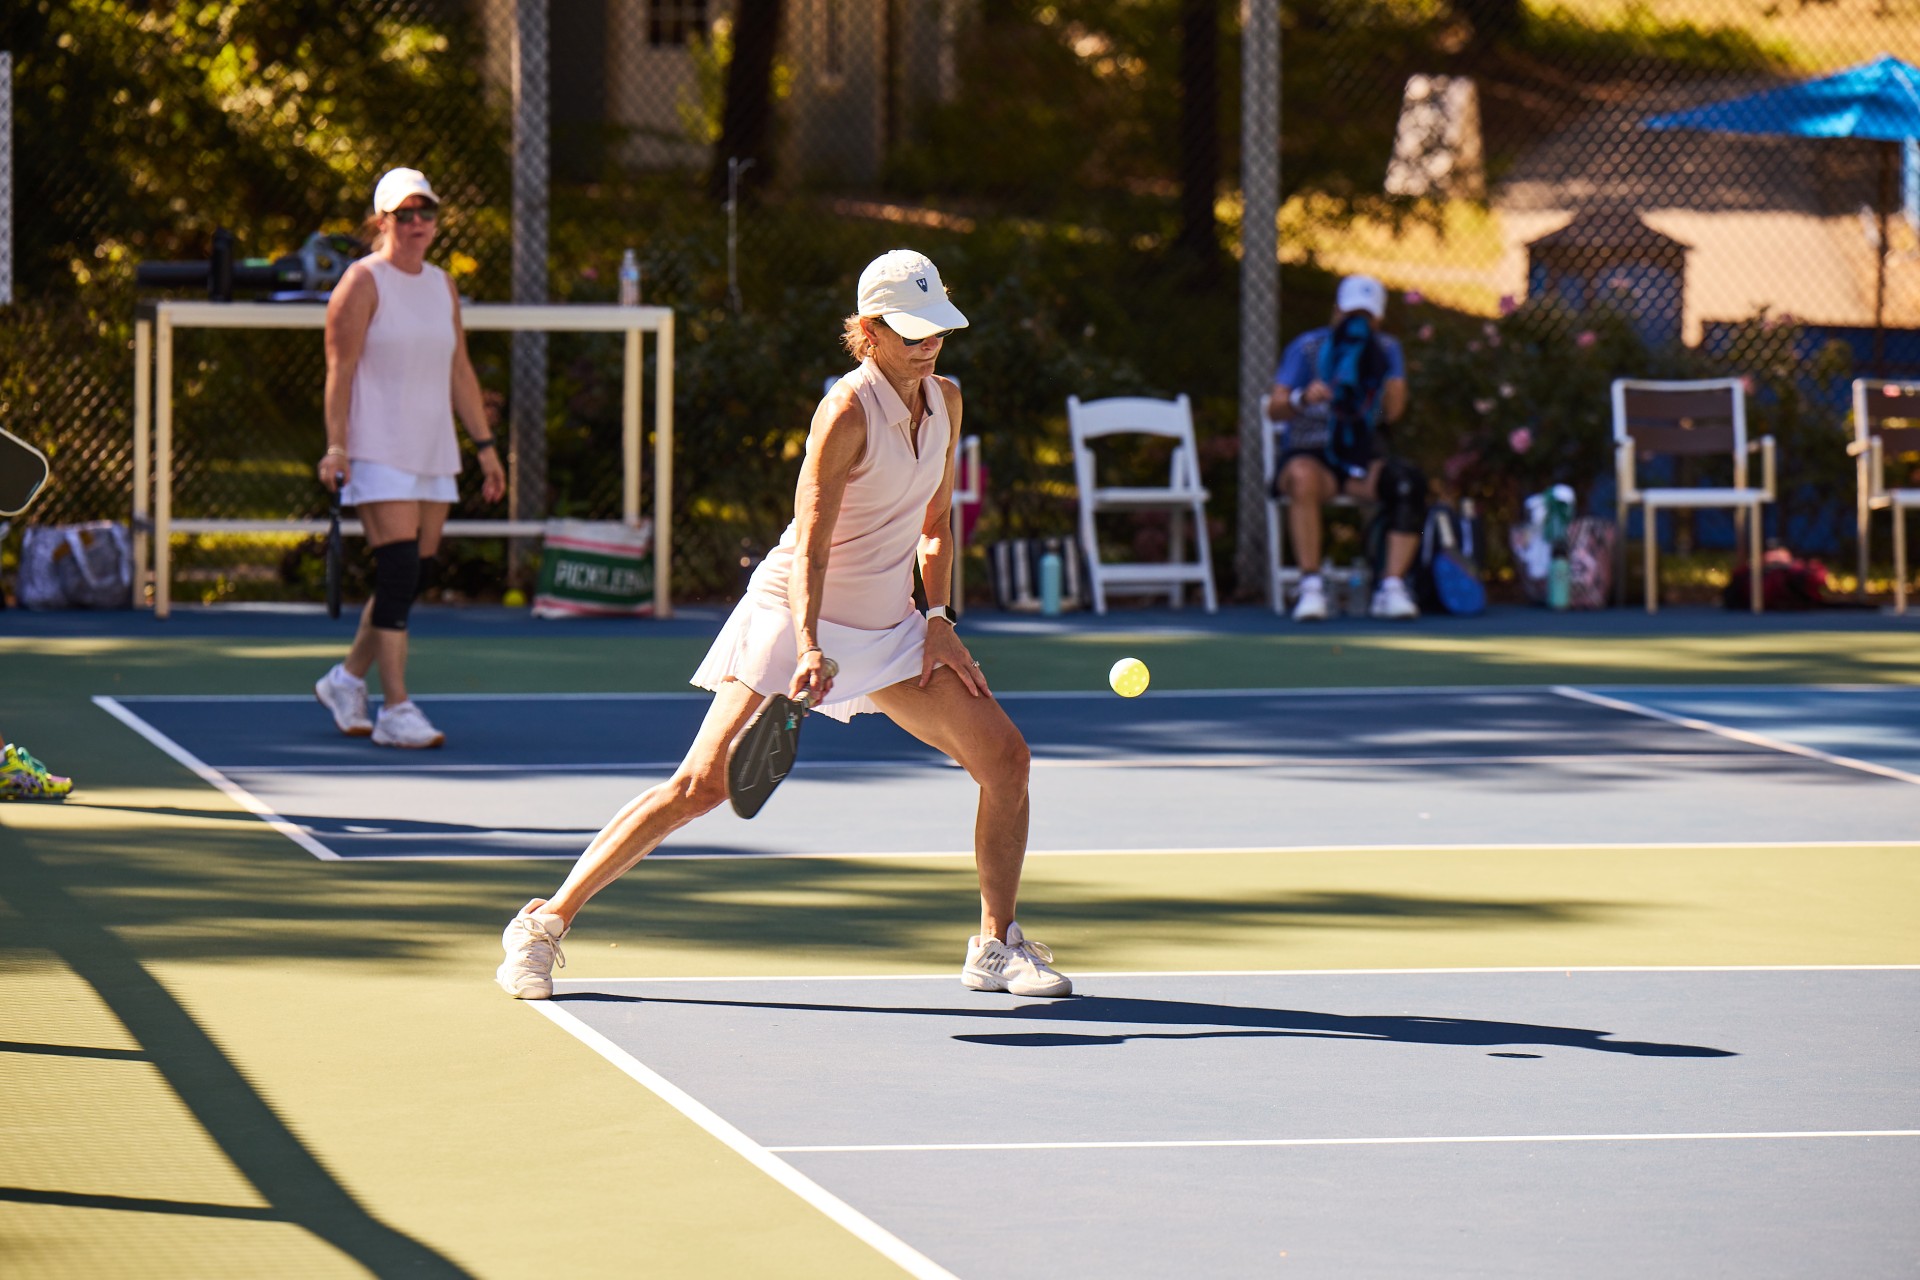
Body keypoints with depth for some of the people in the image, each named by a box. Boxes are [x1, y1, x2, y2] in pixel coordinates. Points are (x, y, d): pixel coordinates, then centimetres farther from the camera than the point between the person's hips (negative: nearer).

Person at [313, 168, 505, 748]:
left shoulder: (443, 285, 14)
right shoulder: (363, 282, -5)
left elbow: (460, 372, 19)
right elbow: (340, 368, -9)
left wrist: (485, 445, 15)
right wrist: (336, 445, -17)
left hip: (433, 454, 7)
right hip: (378, 454, -7)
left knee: (416, 574, 6)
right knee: (400, 570, -14)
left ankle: (347, 678, 25)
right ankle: (395, 709, -12)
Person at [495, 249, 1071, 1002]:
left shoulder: (946, 401, 3)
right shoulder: (848, 412, -19)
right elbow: (809, 544, -26)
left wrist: (938, 617, 4)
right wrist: (808, 649, -38)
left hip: (888, 630, 7)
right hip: (792, 613, -7)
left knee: (1004, 755, -4)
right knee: (703, 785, -15)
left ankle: (996, 948, 10)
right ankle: (545, 924, -6)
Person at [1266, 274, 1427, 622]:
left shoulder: (1386, 349, 11)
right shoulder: (1306, 348, 3)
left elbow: (1393, 412, -1)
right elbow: (1274, 410, -7)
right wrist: (1302, 398, -28)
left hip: (1363, 461, 3)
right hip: (1308, 454, -3)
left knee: (1408, 481, -29)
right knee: (1303, 477, -39)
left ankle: (1391, 588, -29)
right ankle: (1311, 586, -34)